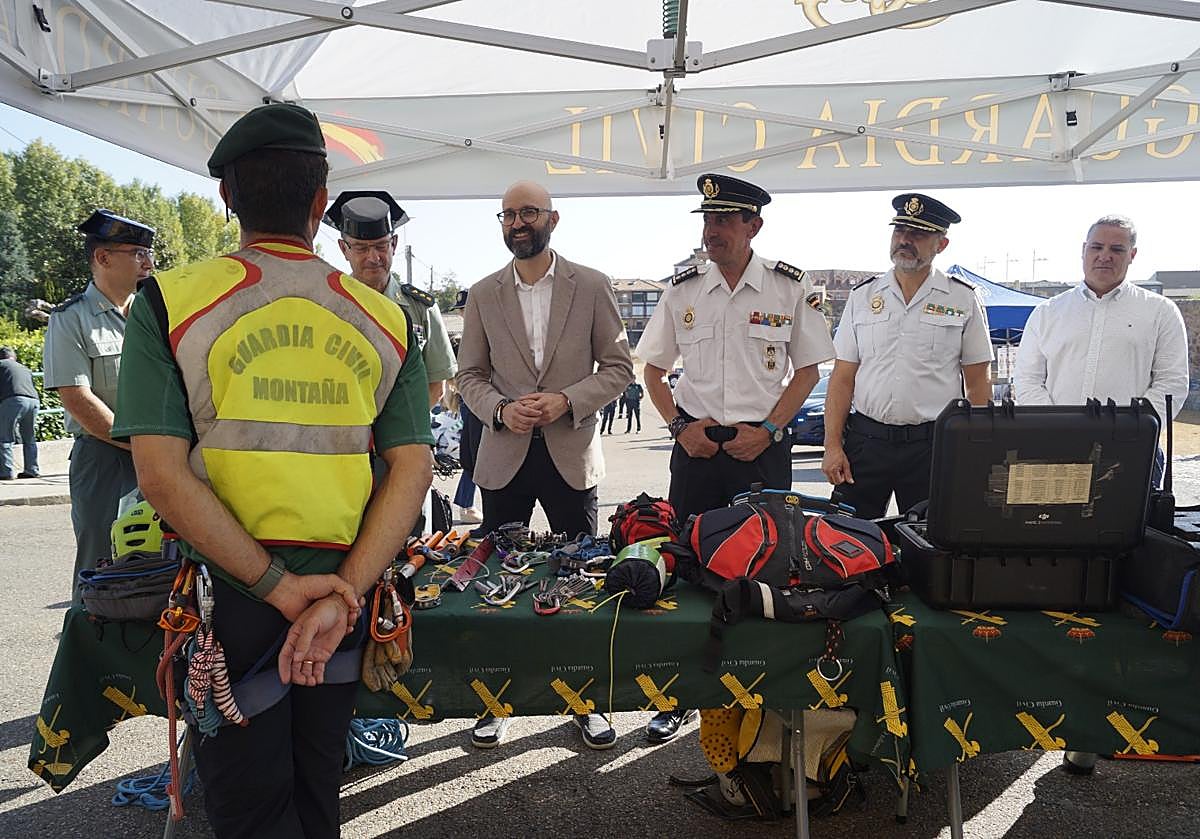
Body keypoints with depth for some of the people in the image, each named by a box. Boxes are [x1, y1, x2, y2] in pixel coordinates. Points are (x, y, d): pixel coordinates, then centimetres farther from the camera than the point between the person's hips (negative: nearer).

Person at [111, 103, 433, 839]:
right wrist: (337, 595, -12)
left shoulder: (170, 303, -7)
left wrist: (277, 584, -13)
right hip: (341, 593, 3)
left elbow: (163, 475, -15)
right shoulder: (384, 320, -1)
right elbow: (414, 469, -8)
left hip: (223, 593, -2)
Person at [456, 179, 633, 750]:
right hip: (504, 454, 2)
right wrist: (500, 409, -11)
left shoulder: (591, 286, 1)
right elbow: (470, 374, 9)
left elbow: (618, 366, 1)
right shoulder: (482, 295, 6)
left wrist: (567, 400, -14)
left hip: (571, 452, -1)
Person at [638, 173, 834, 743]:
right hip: (696, 444, 2)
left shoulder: (789, 287, 0)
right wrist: (680, 426, -3)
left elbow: (808, 370, 4)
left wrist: (767, 429, -8)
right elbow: (654, 370, 12)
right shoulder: (682, 290, 6)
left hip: (762, 445, -2)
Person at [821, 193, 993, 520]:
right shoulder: (862, 296, 8)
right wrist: (832, 446, -2)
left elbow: (978, 383, 5)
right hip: (864, 440, 1)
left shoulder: (963, 299, 5)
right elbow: (842, 377, 6)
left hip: (933, 443, -1)